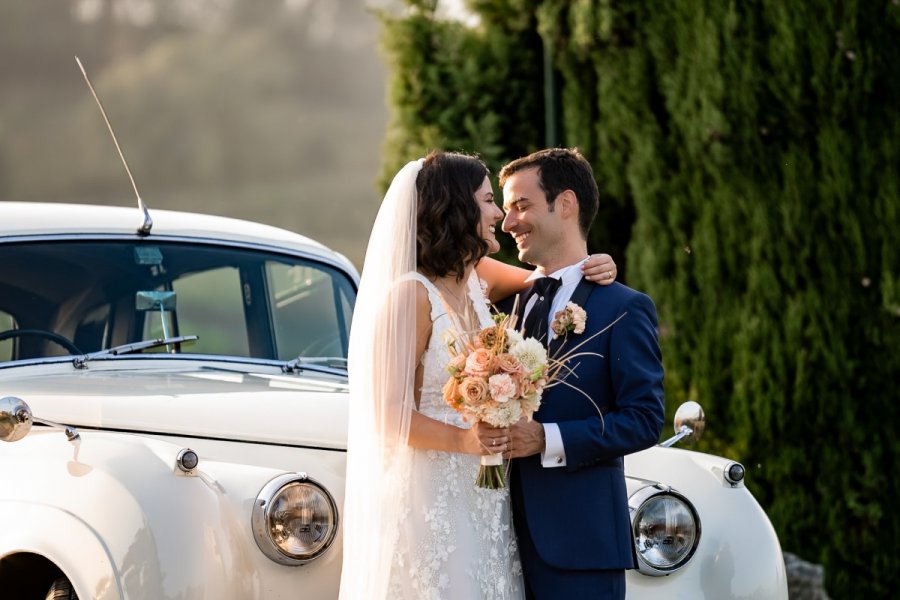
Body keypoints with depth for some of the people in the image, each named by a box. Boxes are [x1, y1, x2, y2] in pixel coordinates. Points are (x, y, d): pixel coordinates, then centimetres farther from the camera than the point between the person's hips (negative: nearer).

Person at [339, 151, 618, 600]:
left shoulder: (478, 277, 7)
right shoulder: (411, 294, -14)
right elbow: (391, 415, -15)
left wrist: (594, 271, 5)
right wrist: (464, 439, -29)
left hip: (485, 499, 7)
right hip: (431, 499, -7)